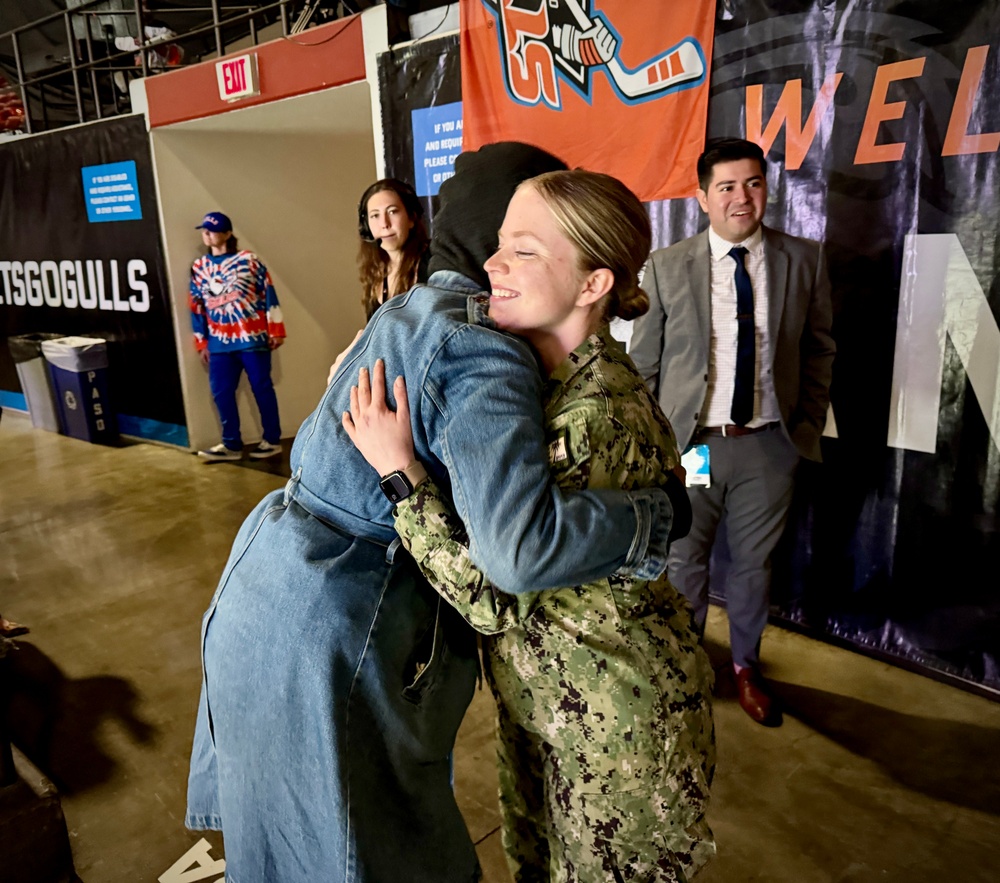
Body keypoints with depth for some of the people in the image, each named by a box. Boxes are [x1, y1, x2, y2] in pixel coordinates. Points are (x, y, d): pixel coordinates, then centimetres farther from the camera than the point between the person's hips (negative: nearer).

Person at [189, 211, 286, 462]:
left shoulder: (248, 259, -1)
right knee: (221, 392, 3)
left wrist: (275, 330, -6)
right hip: (219, 342, 5)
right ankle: (232, 444, 13)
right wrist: (201, 342, 13)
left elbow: (268, 294, -3)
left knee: (262, 388, 2)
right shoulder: (198, 268, 12)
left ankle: (272, 440, 12)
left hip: (253, 337, -4)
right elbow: (197, 307, 15)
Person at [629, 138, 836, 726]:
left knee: (754, 563, 16)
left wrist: (810, 425, 1)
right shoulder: (667, 266, -4)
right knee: (685, 562, 13)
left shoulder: (805, 260, 1)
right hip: (689, 442, -1)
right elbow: (643, 362, -1)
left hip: (770, 444, 2)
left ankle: (746, 665, 40)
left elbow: (820, 349, 6)